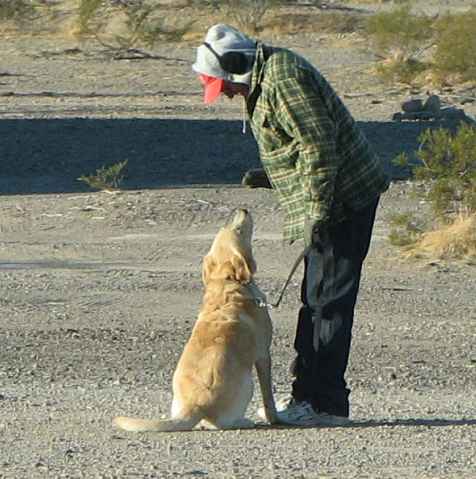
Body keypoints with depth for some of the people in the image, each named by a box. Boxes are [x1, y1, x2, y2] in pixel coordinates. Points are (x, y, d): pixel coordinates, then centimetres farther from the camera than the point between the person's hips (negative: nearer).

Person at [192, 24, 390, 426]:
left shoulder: (283, 79, -17)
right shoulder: (264, 83, 16)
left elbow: (319, 147, -22)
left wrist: (318, 211, -22)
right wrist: (266, 176, 15)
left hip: (342, 201, -11)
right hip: (328, 204, 11)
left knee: (328, 302, -9)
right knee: (316, 299, 15)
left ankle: (326, 404, -8)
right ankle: (307, 394, 22)